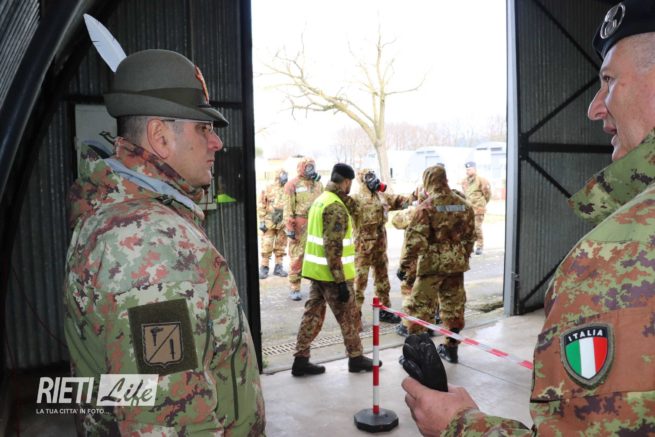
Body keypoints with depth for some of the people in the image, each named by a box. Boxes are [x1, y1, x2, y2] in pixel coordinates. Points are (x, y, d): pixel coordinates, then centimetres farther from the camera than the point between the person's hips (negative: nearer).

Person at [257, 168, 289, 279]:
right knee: (266, 247, -3)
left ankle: (278, 267, 19)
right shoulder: (268, 189, -2)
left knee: (280, 247, 9)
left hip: (283, 224, 3)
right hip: (269, 223, -3)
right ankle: (263, 268, 5)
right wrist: (262, 221, -6)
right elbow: (261, 207, -1)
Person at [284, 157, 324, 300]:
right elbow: (288, 209, -7)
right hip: (300, 227, -5)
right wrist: (290, 229, -13)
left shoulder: (318, 184, 13)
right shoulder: (293, 184, -4)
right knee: (297, 258, -2)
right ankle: (294, 288, 7)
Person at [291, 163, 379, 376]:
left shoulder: (320, 200, 11)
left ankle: (301, 360, 15)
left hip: (316, 270, 9)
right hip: (331, 273, -9)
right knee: (348, 316, 7)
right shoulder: (336, 207, -19)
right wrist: (340, 281, -23)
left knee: (313, 314, 11)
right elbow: (333, 247, -24)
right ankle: (356, 359, 21)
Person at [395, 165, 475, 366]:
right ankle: (451, 347, 25)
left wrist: (404, 265, -11)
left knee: (420, 306, 2)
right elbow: (470, 236, 13)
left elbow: (415, 239, -16)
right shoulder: (464, 205, 6)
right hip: (456, 264, 6)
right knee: (454, 306, 15)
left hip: (432, 263, -6)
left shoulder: (427, 206, -12)